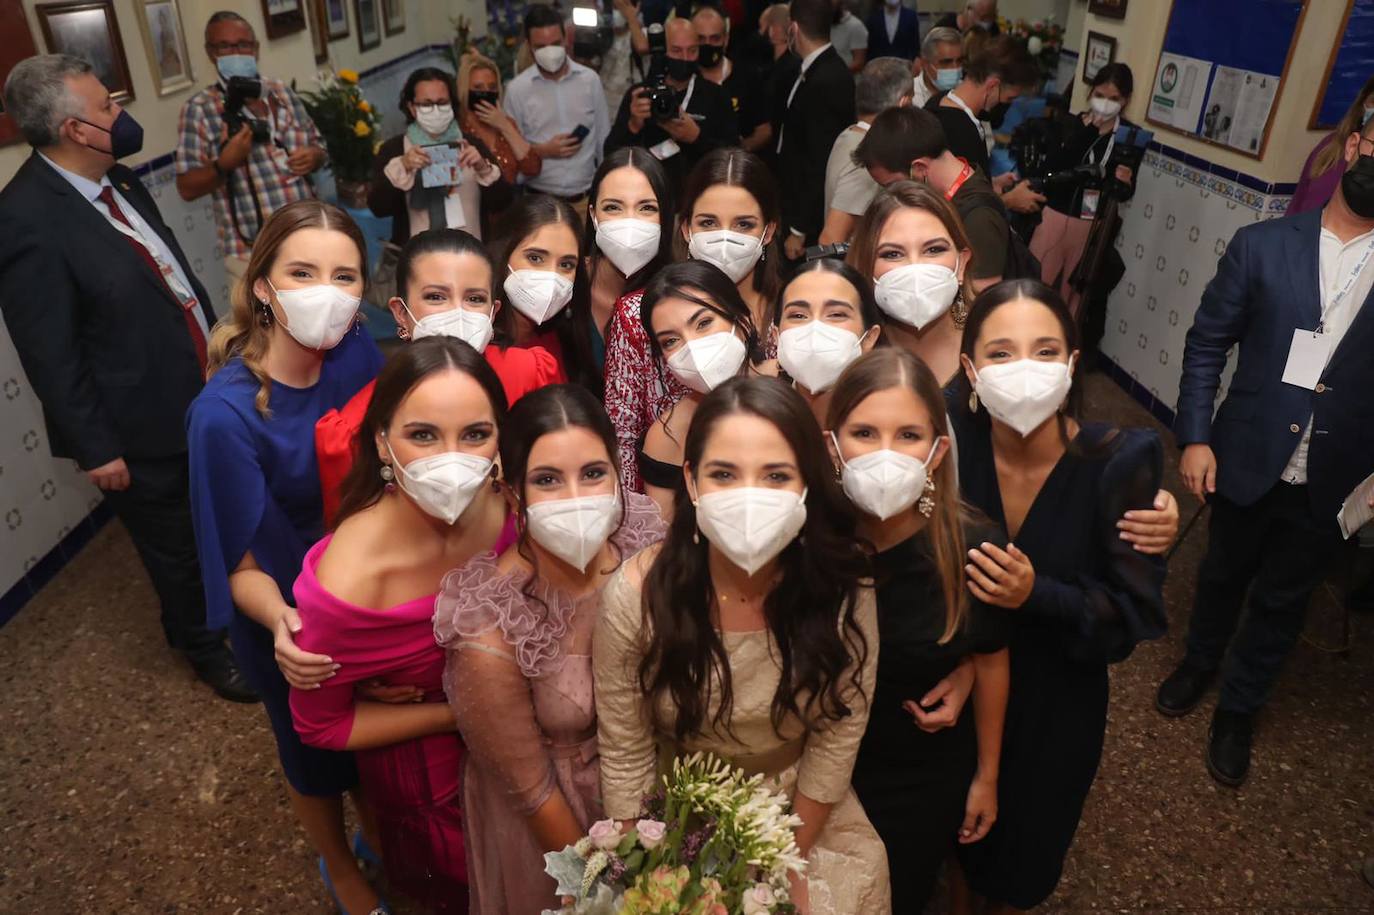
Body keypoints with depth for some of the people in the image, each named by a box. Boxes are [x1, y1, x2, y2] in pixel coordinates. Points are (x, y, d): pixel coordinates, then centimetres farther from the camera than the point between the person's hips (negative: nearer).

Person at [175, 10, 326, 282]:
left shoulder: (282, 92, 7)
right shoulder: (199, 109, -6)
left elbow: (316, 145, 17)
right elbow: (187, 188, -7)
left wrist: (313, 156, -7)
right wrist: (224, 164, -25)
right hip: (253, 252, -4)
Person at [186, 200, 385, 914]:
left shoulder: (355, 352, -18)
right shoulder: (225, 413, -31)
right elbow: (242, 566, -23)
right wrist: (282, 623, -42)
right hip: (292, 622, -4)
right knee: (319, 752, 23)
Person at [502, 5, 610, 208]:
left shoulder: (590, 79, 1)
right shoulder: (517, 89, -3)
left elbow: (604, 139, 7)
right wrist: (543, 151, -15)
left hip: (586, 197, 1)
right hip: (540, 199, -1)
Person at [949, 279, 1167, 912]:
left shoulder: (1120, 461, -23)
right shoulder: (951, 438, -20)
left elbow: (1137, 611, -19)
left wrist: (1036, 594, -33)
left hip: (1055, 703, -1)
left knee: (1022, 854, 25)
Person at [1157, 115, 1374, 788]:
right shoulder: (1262, 246, -6)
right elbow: (1206, 344, -2)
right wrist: (1194, 436, -9)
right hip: (1247, 459, 0)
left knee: (1282, 600, 16)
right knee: (1223, 573, 21)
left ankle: (1238, 707, 37)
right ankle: (1202, 660, 47)